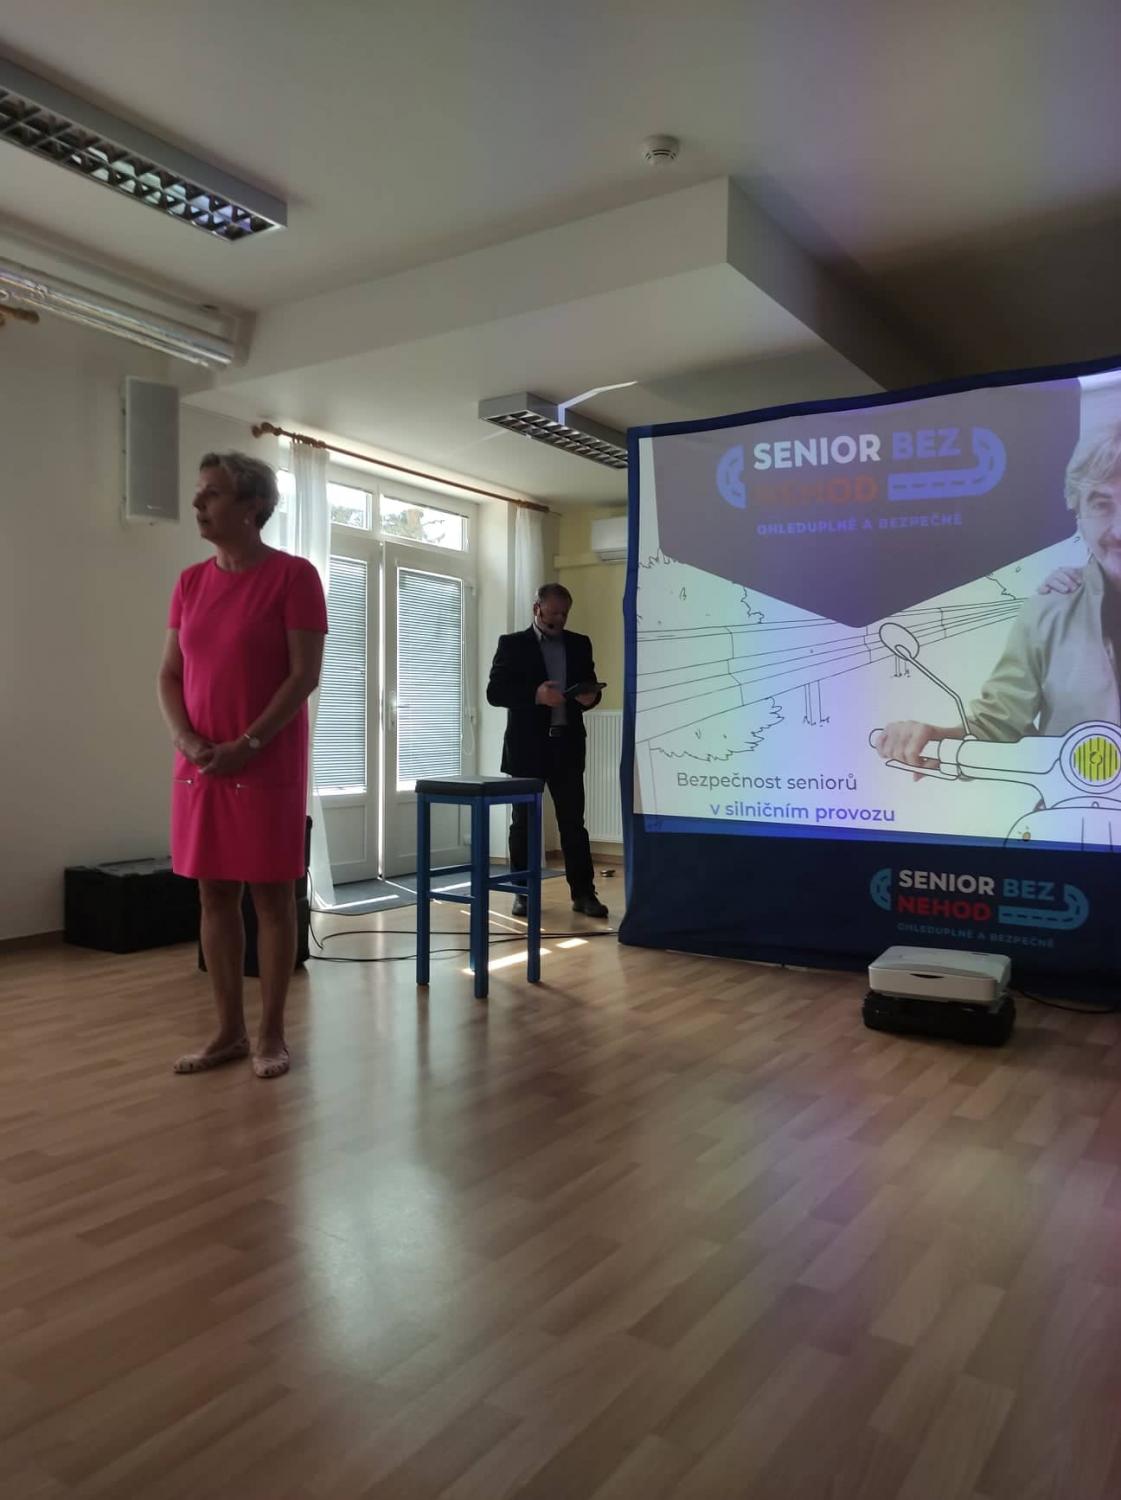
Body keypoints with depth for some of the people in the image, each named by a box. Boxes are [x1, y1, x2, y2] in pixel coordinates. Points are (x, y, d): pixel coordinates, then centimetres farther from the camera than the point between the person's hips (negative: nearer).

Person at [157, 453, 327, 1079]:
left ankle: (272, 1032, 14)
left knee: (272, 894, 2)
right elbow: (169, 675, 11)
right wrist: (187, 740, -7)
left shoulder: (293, 575, -7)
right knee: (214, 894, 9)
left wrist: (247, 745, -16)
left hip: (267, 764, -5)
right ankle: (229, 1030, 20)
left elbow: (306, 675, -11)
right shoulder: (190, 582, 10)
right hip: (199, 764, 6)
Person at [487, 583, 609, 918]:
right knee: (523, 821, 5)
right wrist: (535, 695, -21)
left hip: (567, 745, 2)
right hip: (527, 746, -2)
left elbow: (591, 687, 13)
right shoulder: (512, 644, 1)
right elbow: (495, 692, -6)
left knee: (573, 821, 2)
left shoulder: (580, 644, 12)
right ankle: (523, 893, 14)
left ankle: (583, 893, 6)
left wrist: (590, 697, -11)